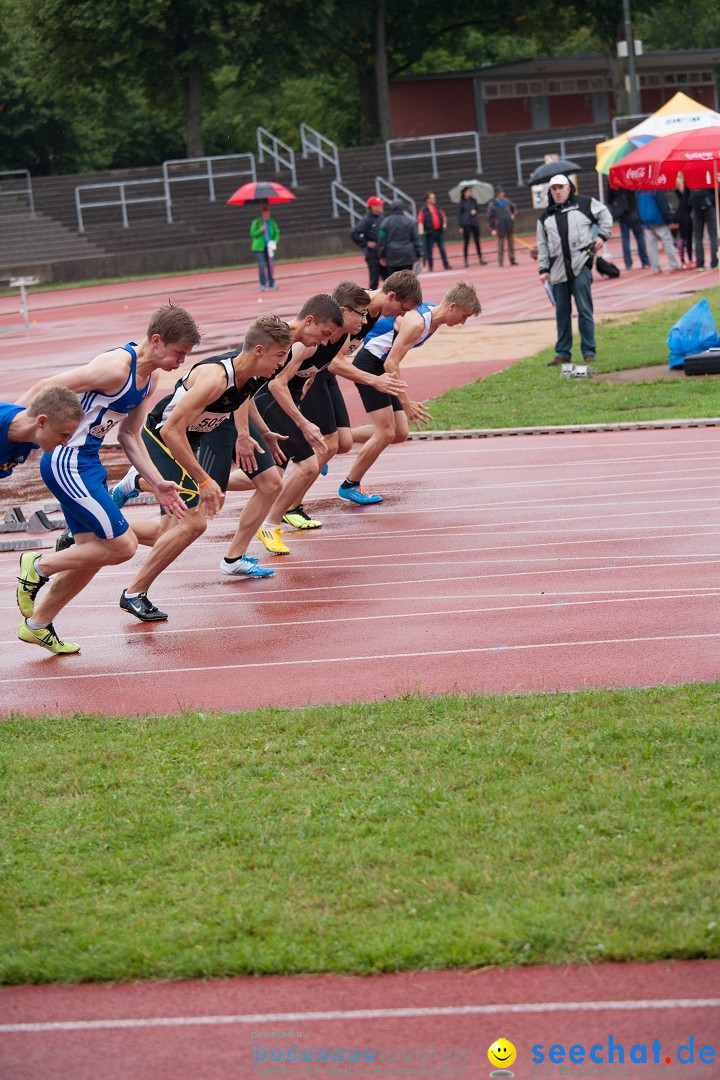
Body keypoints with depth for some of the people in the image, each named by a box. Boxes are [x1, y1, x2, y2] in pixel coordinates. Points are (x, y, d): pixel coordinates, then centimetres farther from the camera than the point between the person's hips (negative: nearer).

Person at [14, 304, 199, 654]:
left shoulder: (150, 377, 8)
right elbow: (45, 388, -19)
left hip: (88, 463, 10)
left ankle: (37, 625, 29)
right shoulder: (116, 367, -22)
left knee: (95, 552, 14)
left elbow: (129, 435, 18)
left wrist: (157, 483, 11)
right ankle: (38, 566, 8)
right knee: (122, 545, -9)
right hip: (66, 463, -10)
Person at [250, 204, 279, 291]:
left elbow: (277, 233, 7)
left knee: (270, 265, 4)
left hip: (269, 247, 3)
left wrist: (274, 241, -10)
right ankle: (263, 285, -8)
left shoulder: (272, 223, 5)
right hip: (259, 248, -3)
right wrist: (260, 230, -19)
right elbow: (252, 234, -3)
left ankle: (271, 284, 12)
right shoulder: (256, 222, -3)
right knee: (262, 266, -9)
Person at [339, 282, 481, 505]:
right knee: (386, 433, -11)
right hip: (369, 365, -10)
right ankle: (350, 486, 4)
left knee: (400, 434, 5)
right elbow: (391, 363, -28)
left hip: (383, 367, 10)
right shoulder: (417, 322, -26)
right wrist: (406, 403, -28)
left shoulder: (434, 320, 4)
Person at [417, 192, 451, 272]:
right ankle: (430, 267, 9)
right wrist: (421, 231, -21)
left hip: (439, 232, 4)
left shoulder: (437, 208, 11)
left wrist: (445, 223, 14)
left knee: (442, 249, 5)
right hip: (429, 233, -4)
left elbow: (443, 216, 26)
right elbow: (420, 221, -11)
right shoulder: (423, 210, -6)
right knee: (429, 251, 1)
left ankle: (446, 265, 11)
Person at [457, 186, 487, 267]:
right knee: (466, 243, -2)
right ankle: (465, 260, 3)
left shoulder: (474, 200, 8)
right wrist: (460, 226, -6)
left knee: (477, 241, 5)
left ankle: (480, 258, 9)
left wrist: (475, 211, -8)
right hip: (466, 224, -3)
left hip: (475, 223, 3)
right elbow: (459, 214, -1)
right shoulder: (461, 202, -1)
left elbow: (478, 209, 17)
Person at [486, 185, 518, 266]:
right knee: (501, 245, -1)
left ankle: (512, 260, 19)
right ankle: (500, 262, 6)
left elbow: (514, 208, 23)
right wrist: (492, 229, -11)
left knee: (511, 244, 11)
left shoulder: (507, 201, 4)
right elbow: (490, 218, -7)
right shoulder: (492, 204, -9)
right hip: (500, 228, -5)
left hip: (510, 226, 5)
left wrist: (514, 215, 6)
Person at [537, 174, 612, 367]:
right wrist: (543, 269, 10)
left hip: (581, 265, -4)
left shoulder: (584, 204, 6)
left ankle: (588, 351, 1)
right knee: (562, 312, 6)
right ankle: (563, 353, 12)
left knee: (585, 310, -5)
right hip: (558, 269, 4)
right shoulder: (546, 216, 16)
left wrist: (602, 235, 4)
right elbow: (542, 245, 16)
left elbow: (605, 215, 16)